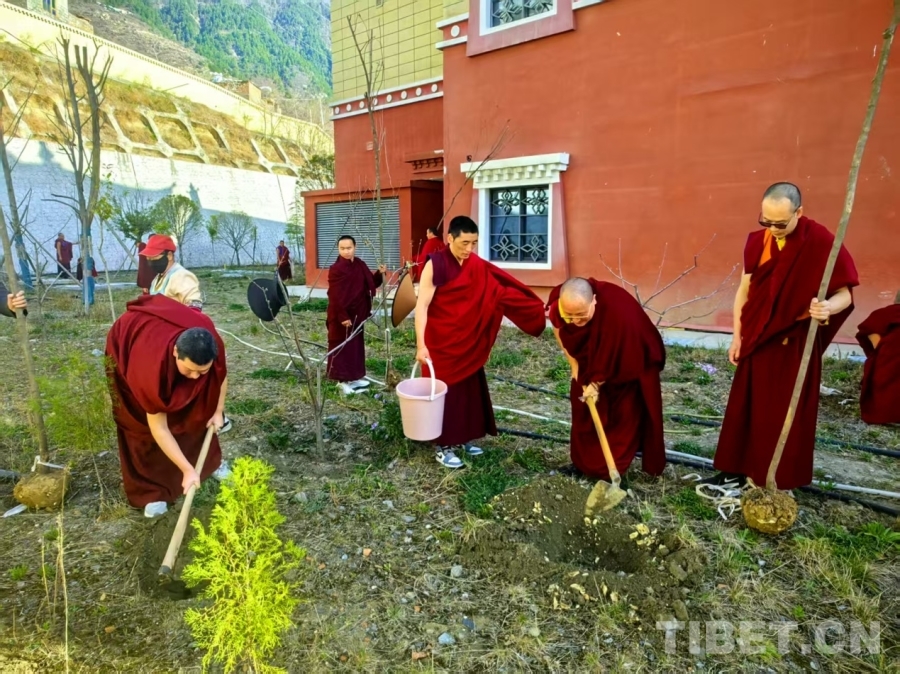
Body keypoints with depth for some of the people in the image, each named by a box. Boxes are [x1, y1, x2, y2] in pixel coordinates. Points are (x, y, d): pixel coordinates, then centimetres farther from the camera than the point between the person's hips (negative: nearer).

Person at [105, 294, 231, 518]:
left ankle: (210, 461, 25)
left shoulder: (213, 344, -36)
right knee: (141, 422, -5)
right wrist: (187, 470, -32)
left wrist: (218, 411, -7)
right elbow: (158, 427, -33)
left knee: (197, 409, 6)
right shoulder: (153, 366, -44)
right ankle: (150, 489, 8)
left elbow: (221, 374, -9)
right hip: (126, 344, -4)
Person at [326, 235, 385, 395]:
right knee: (342, 346, 3)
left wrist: (380, 274, -5)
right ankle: (344, 379, 13)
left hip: (357, 313, 8)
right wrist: (343, 316, -21)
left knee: (357, 345, 15)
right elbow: (335, 296, -19)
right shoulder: (336, 269, -16)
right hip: (342, 315, -8)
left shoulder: (360, 265, 5)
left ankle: (355, 377, 28)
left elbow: (370, 284, 13)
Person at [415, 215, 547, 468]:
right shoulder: (435, 265, -16)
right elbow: (421, 306, -19)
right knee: (445, 390, 2)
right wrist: (421, 344, -26)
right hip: (441, 341, -6)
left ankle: (463, 439, 30)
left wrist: (535, 308, 4)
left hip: (468, 340, 6)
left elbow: (502, 290, 6)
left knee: (470, 388, 13)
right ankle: (443, 447, 16)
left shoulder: (478, 266, 1)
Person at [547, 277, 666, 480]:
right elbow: (558, 329, -4)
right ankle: (584, 463, 23)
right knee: (584, 410, 9)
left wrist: (596, 383, -18)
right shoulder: (558, 302, -27)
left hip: (630, 362, -4)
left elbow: (614, 356, -28)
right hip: (591, 357, 5)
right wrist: (574, 363, -5)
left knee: (625, 413, 1)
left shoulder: (618, 312, -42)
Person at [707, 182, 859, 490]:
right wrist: (737, 336, 6)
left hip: (796, 344, -4)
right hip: (758, 340, 4)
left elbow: (844, 293, -11)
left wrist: (828, 307, -35)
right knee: (746, 406, 11)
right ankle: (737, 468, 26)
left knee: (788, 412, 6)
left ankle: (783, 480, 22)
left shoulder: (822, 243, -14)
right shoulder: (757, 242, -1)